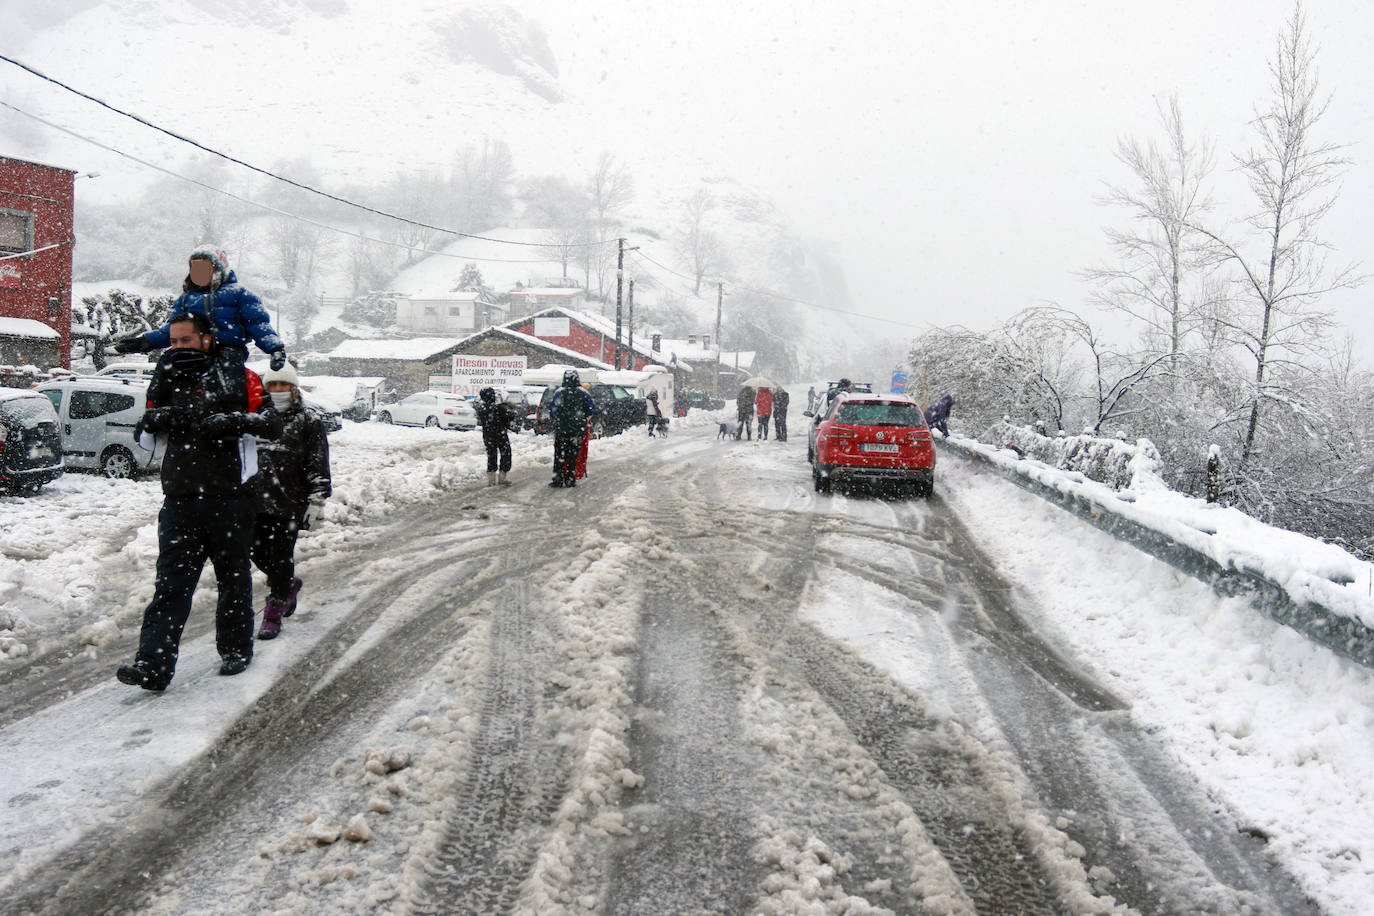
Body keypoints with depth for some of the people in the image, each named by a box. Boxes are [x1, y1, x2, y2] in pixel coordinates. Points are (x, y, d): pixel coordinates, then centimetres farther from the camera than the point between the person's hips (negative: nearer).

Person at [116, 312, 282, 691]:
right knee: (171, 583, -4)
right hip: (180, 500, 2)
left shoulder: (237, 379, 3)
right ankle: (152, 666, -9)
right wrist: (155, 418, -11)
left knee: (233, 579, 10)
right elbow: (142, 435, 9)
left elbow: (273, 425, -5)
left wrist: (233, 421, -20)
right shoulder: (168, 381, 14)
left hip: (229, 499, -2)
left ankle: (236, 651, 25)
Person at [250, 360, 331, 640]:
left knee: (282, 556, -1)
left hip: (290, 503, -5)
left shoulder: (308, 421, -1)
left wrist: (317, 500, -10)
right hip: (257, 500, 5)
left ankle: (274, 611, 11)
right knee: (258, 551, 7)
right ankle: (289, 585, 34)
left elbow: (318, 465, -4)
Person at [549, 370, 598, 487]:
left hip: (561, 428, -1)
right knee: (573, 455, 8)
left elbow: (552, 410, -5)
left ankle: (558, 479, 5)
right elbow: (592, 408, -1)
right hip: (578, 429, 1)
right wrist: (584, 417, 15)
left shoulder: (559, 392, -5)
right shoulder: (583, 393, -2)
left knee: (559, 455, 8)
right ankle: (570, 479, 8)